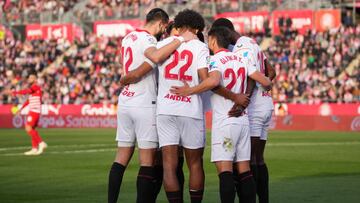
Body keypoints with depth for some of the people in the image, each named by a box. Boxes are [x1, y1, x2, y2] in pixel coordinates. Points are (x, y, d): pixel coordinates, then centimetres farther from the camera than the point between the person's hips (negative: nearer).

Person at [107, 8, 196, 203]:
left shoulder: (128, 37, 13)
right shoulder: (147, 40, -13)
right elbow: (156, 57, -34)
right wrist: (181, 39, -27)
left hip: (125, 102, 8)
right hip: (144, 104, -8)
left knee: (122, 156, 11)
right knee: (147, 161, -3)